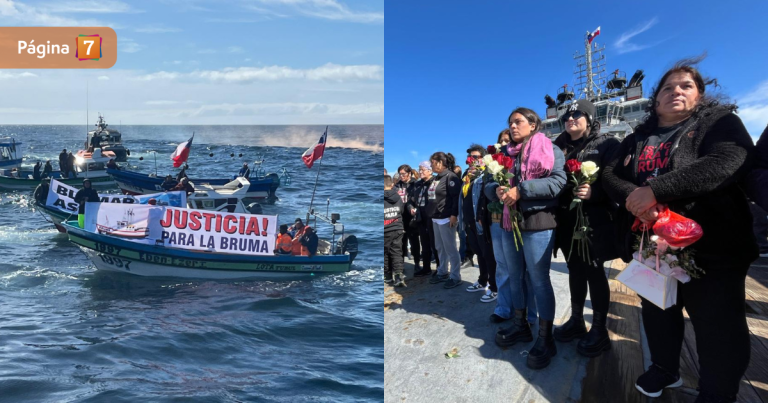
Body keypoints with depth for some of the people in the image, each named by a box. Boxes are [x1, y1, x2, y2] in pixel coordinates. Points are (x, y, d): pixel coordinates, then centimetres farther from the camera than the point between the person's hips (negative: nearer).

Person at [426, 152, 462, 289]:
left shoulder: (450, 177, -13)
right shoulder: (437, 178, 16)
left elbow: (456, 197, -19)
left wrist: (454, 215, -23)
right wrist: (431, 214, 19)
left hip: (446, 218, -9)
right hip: (436, 218, 9)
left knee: (450, 248, -3)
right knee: (440, 248, 16)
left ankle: (455, 277, 5)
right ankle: (442, 272, 27)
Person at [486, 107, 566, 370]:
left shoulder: (550, 150, -2)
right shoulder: (507, 154, 15)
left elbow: (558, 181, -17)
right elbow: (489, 184, 12)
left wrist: (520, 190, -22)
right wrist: (497, 190, -12)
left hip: (538, 222, -6)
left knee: (539, 279, -2)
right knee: (514, 276, 14)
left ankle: (545, 339, 9)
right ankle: (520, 325, 30)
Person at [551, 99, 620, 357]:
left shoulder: (607, 144, -2)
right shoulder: (559, 147, 11)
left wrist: (594, 193, -26)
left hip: (594, 219, -5)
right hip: (567, 219, 5)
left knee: (594, 272, 2)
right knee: (575, 270, 14)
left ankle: (599, 330, 15)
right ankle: (576, 321, 28)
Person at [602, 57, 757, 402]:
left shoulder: (719, 121, -2)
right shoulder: (638, 138, 13)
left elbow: (729, 161, -22)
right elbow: (610, 174, 3)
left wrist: (655, 189, -28)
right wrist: (632, 197, -20)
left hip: (709, 246, -5)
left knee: (718, 327, 3)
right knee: (658, 314, 19)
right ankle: (665, 369, 42)